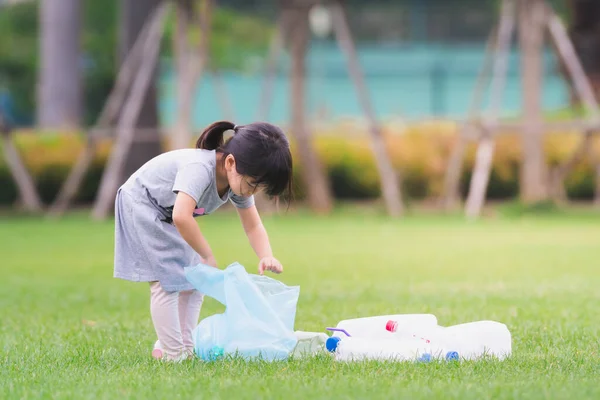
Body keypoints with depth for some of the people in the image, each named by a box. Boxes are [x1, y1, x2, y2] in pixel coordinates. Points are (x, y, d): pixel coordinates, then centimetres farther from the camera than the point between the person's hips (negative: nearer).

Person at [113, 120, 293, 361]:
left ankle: (186, 348, 11)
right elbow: (181, 217, -52)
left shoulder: (241, 179, -14)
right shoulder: (199, 169, -40)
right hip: (140, 206, -8)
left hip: (168, 216, 8)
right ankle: (172, 354, -8)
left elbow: (254, 227, -6)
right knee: (168, 279, -13)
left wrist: (266, 257, -26)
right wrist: (208, 256, -41)